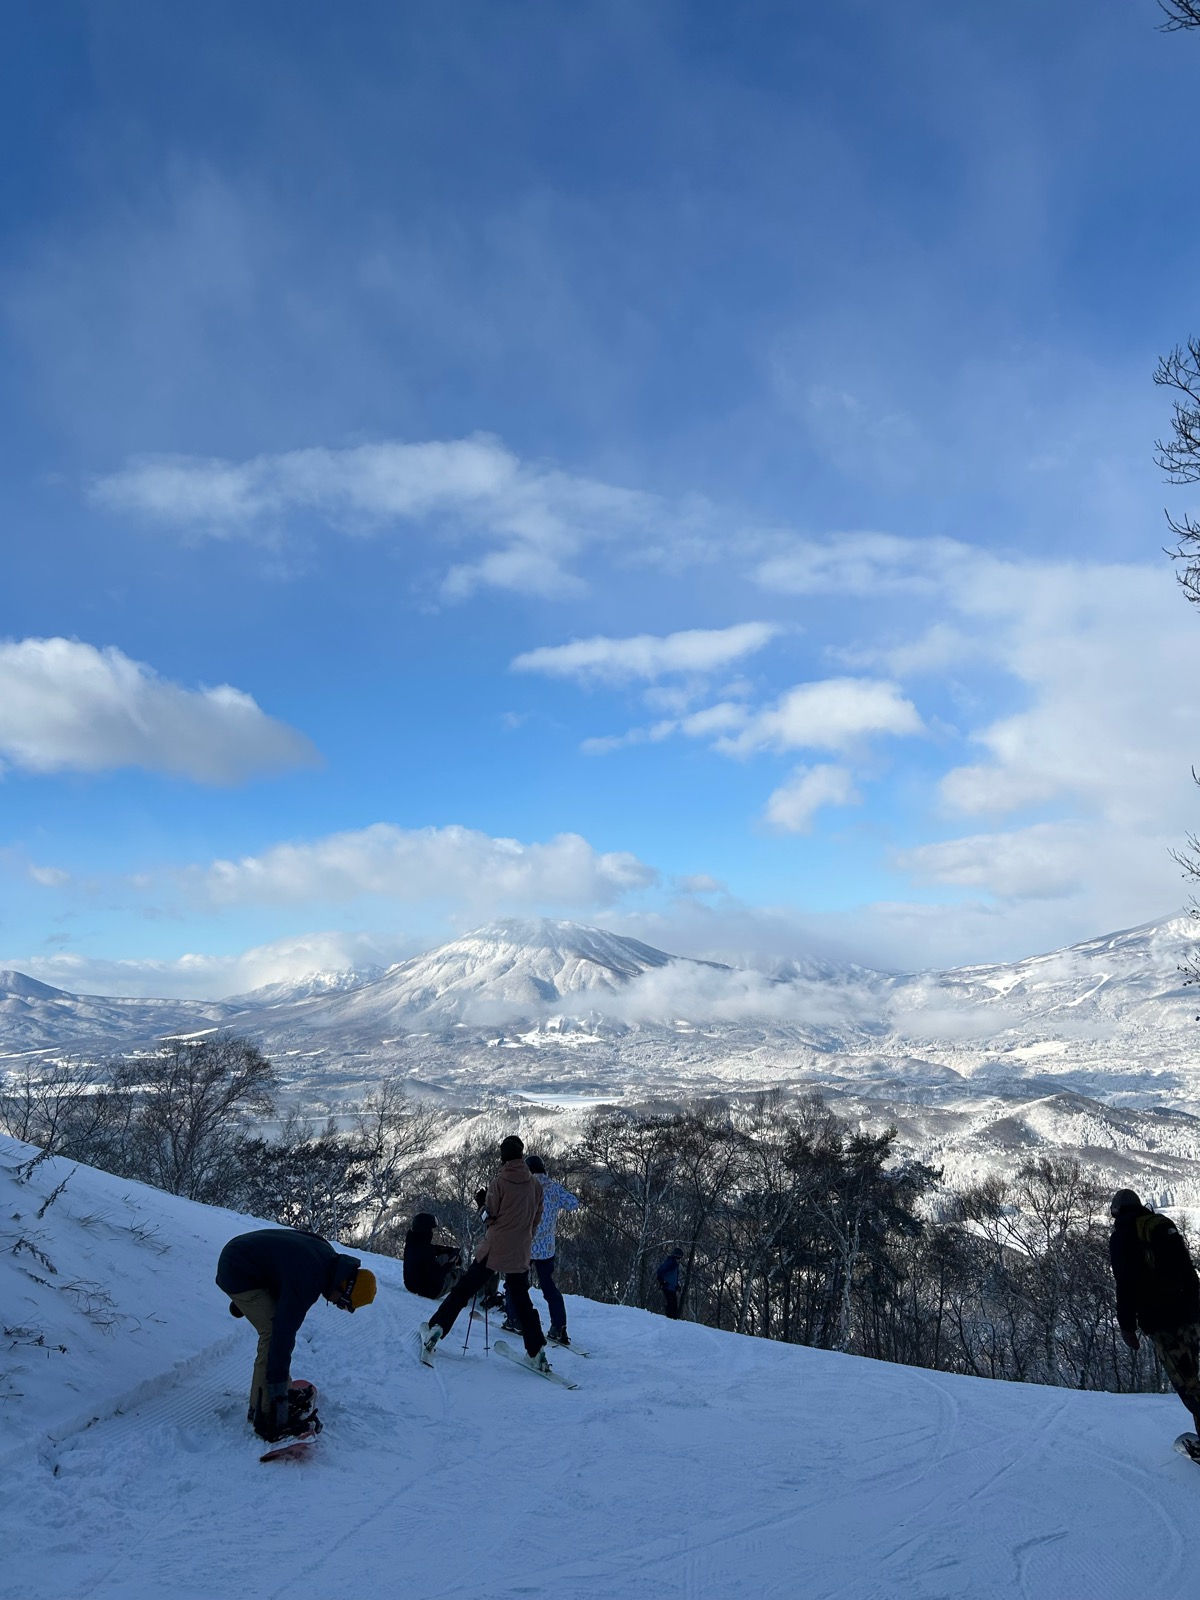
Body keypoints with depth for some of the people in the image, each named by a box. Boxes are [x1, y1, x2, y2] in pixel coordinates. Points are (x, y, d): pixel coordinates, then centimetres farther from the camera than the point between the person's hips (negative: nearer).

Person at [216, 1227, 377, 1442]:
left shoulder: (327, 1256, -3)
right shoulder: (307, 1282, -30)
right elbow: (283, 1335, -30)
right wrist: (279, 1396, -26)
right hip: (237, 1273, -9)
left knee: (275, 1329, 11)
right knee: (273, 1335, -13)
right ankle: (263, 1413, -5)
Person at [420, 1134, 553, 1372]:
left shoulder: (499, 1182, -11)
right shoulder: (535, 1184, 1)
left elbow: (489, 1216, -7)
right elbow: (537, 1218, 9)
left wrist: (483, 1200, 11)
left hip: (495, 1249, -3)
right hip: (520, 1254, 4)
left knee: (463, 1289, 7)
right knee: (521, 1299, 15)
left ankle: (436, 1328, -2)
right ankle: (537, 1351, 11)